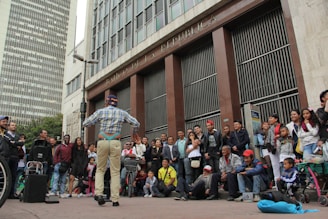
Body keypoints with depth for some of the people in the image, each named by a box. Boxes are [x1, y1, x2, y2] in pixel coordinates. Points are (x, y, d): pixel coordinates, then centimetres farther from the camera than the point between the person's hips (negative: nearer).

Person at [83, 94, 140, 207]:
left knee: (100, 169, 15)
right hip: (115, 143, 0)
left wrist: (97, 119, 24)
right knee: (115, 172, 6)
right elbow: (136, 123, 7)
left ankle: (99, 193, -2)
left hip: (102, 142, 0)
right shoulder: (122, 113, 9)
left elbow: (85, 124, 5)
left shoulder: (100, 111, 5)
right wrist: (134, 132, 26)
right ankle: (115, 199, 5)